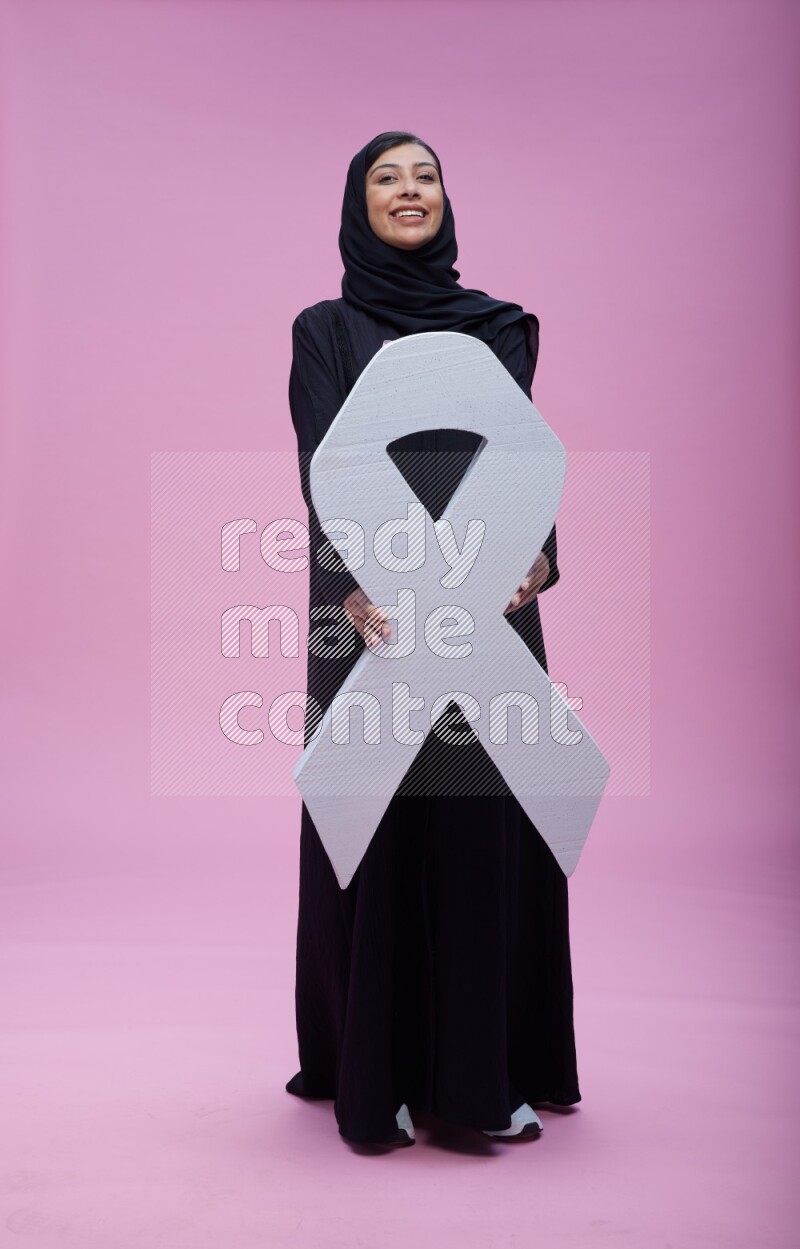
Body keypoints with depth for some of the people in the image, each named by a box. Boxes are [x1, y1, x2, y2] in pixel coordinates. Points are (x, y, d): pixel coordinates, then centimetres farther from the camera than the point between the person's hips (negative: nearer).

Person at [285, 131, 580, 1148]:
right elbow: (324, 470, -7)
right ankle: (377, 1073, 14)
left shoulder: (497, 326, 16)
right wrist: (354, 589, -23)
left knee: (491, 824, 4)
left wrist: (535, 554, -14)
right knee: (379, 826, 0)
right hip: (378, 606, -3)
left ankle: (488, 1070, 18)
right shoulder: (325, 331, 6)